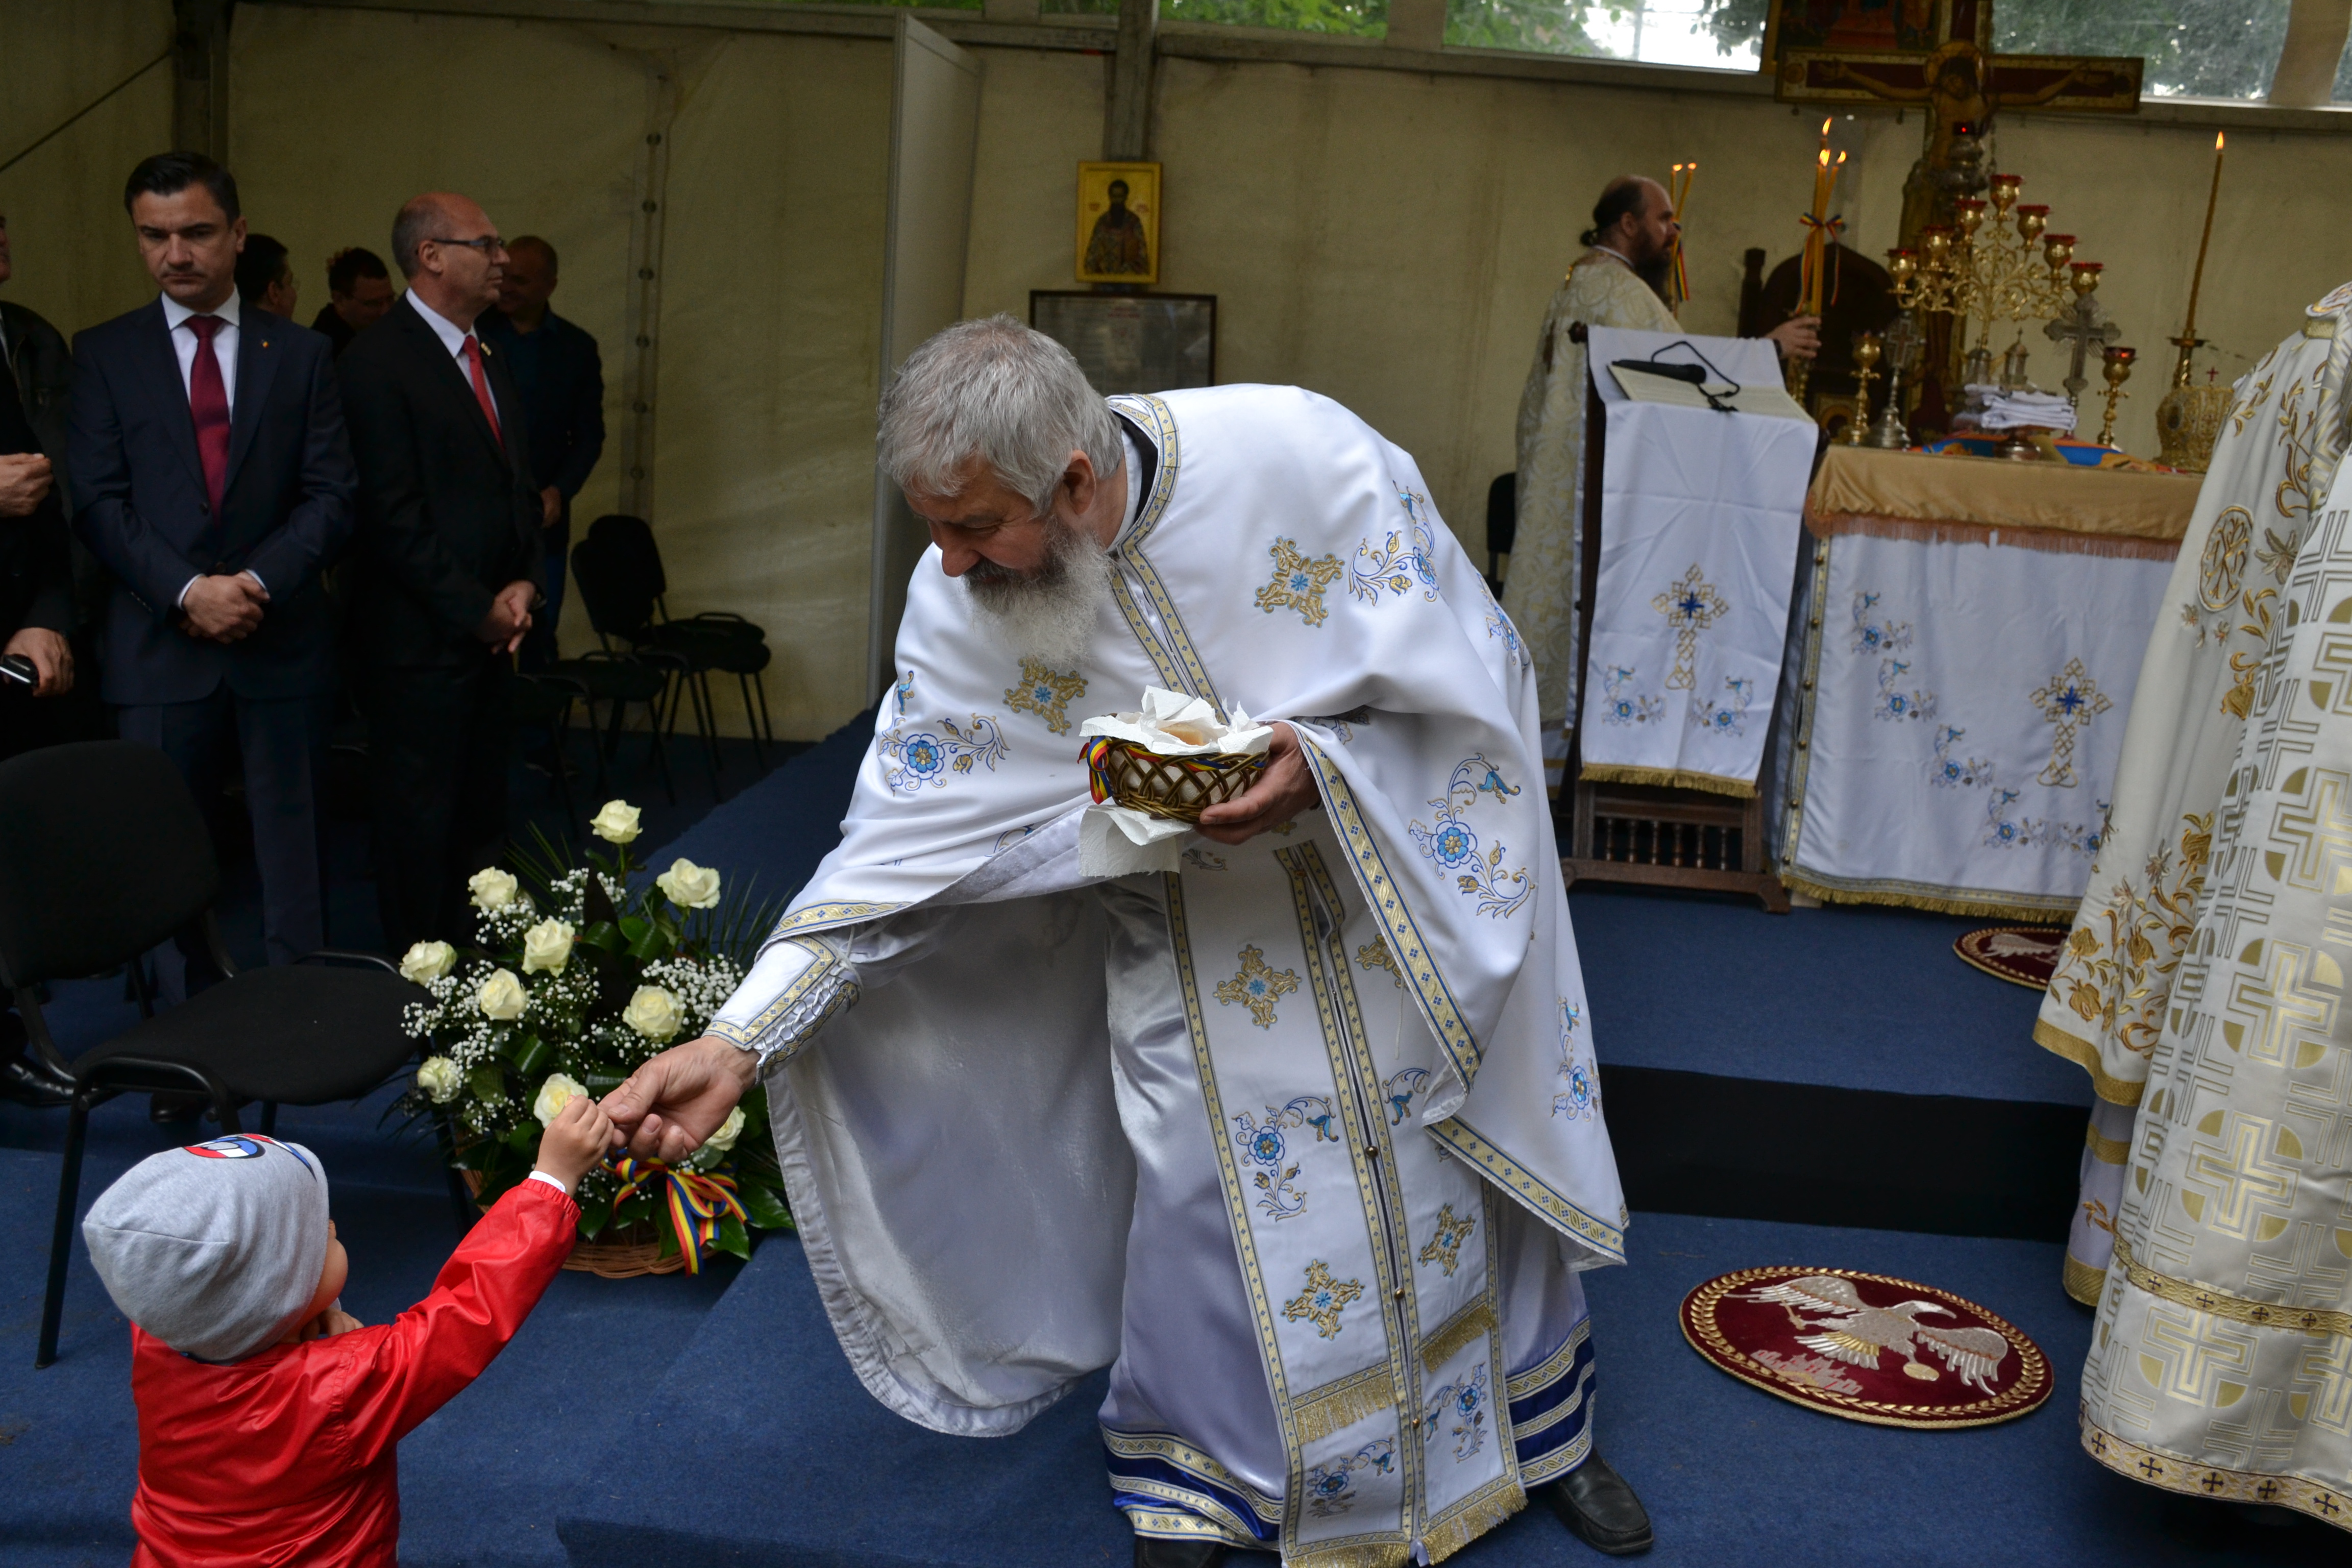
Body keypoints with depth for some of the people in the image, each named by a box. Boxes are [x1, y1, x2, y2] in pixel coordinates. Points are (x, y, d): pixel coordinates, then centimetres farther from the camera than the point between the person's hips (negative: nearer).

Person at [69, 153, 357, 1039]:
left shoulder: (300, 355, 9)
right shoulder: (104, 355, 7)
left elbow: (330, 495, 2)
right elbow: (98, 502, -1)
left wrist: (259, 582, -13)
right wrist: (186, 592, -14)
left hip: (283, 642, 0)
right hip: (157, 650, 0)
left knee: (294, 843, 6)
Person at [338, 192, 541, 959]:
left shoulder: (488, 359, 15)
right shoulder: (378, 360, -12)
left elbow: (519, 486, 19)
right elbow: (394, 518, -17)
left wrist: (524, 584, 2)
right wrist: (479, 611, -14)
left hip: (492, 633, 8)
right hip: (421, 642, -8)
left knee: (480, 817, 12)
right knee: (421, 827, 2)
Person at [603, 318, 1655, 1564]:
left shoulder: (1297, 452, -28)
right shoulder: (959, 603, -20)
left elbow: (1466, 672, -18)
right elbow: (902, 842, -16)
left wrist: (1321, 761, -35)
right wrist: (739, 1042, -22)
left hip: (1405, 891, 0)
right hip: (1198, 944, 1)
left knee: (1450, 1175, 16)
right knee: (1208, 1203, 4)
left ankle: (1534, 1429, 44)